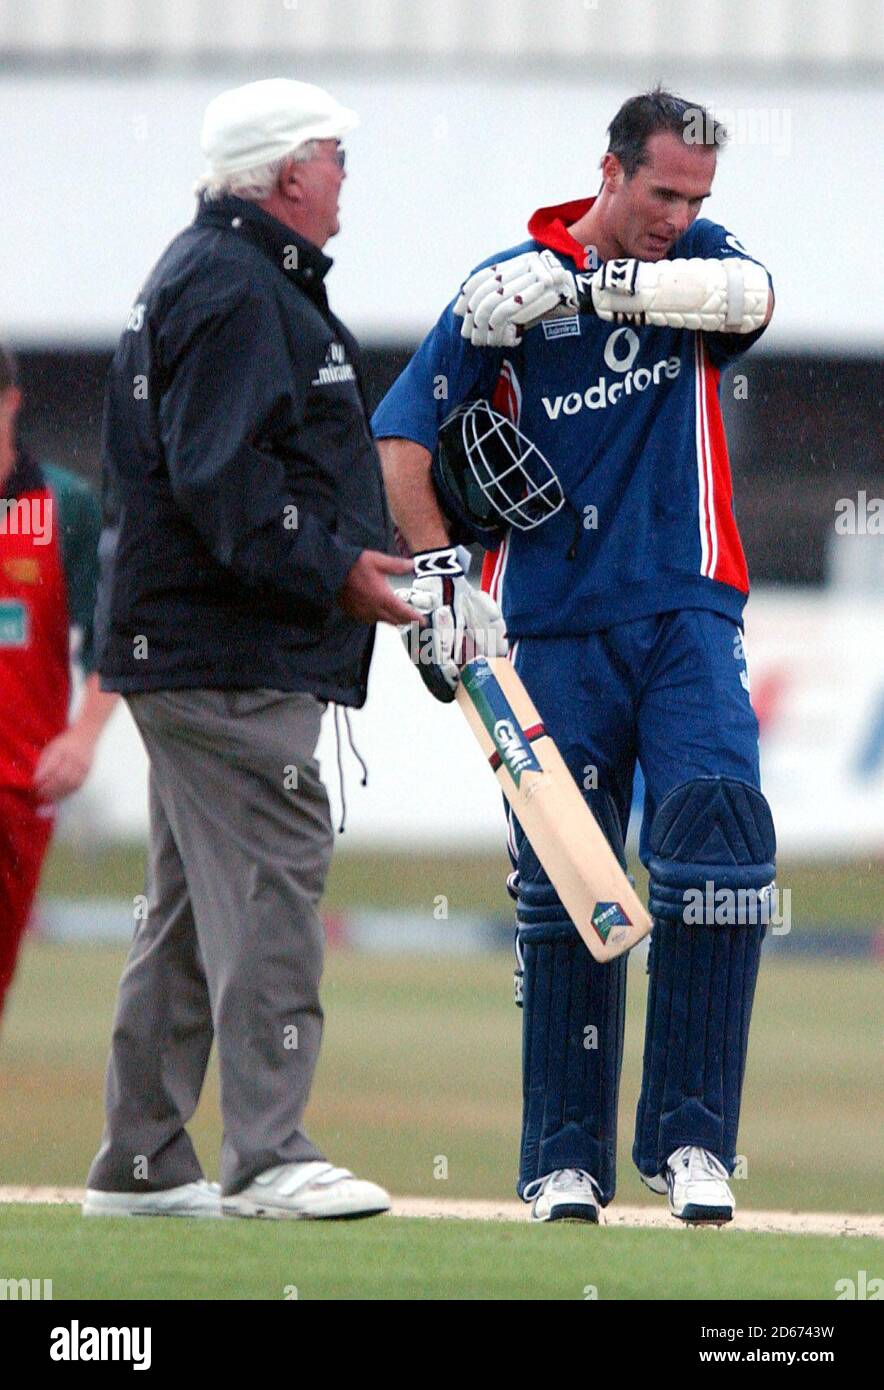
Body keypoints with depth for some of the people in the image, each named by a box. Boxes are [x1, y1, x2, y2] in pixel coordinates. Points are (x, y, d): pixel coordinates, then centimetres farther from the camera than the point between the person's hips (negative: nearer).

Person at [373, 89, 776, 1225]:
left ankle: (689, 1138, -13)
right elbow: (402, 436, 4)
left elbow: (749, 295, -17)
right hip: (555, 628, -1)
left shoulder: (699, 263, 8)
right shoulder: (507, 286, 2)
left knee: (719, 826, -17)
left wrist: (591, 285, -24)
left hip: (688, 617, 1)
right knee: (561, 888, 1)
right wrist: (437, 567, -7)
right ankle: (566, 1159, 8)